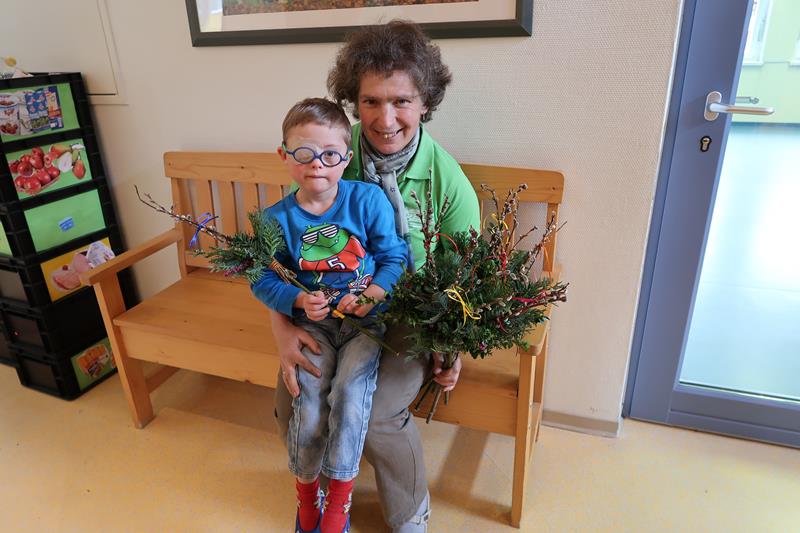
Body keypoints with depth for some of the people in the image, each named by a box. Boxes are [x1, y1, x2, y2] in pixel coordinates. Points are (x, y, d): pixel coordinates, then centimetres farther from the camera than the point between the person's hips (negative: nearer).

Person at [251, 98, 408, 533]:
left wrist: (372, 294, -21)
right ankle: (306, 494, 19)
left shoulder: (368, 200, -9)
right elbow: (264, 280, 1)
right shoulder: (277, 218, -4)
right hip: (312, 322, 1)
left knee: (349, 392, -20)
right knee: (308, 399, -13)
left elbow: (395, 256, -4)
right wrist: (299, 301, -17)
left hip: (366, 318, -1)